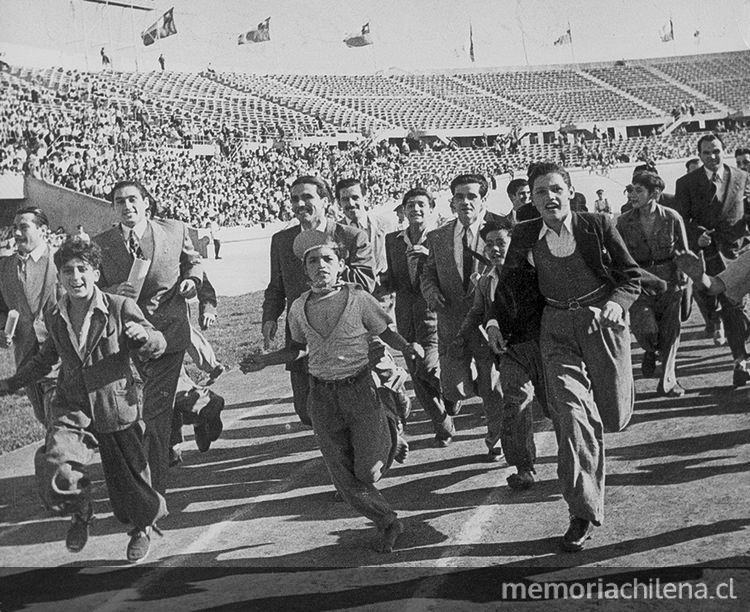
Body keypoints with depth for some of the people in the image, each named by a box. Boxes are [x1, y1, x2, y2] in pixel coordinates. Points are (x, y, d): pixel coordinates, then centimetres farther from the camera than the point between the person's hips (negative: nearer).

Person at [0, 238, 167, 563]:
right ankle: (81, 514, 10)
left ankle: (143, 526, 41)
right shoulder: (55, 317, 4)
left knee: (128, 476, 8)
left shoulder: (121, 308, -9)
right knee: (59, 463, -22)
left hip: (116, 407, -2)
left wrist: (143, 334, -28)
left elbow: (156, 346, -6)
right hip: (72, 406, 2)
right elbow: (46, 358, 22)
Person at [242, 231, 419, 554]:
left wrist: (407, 347, -19)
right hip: (322, 396, 3)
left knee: (368, 471, 2)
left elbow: (387, 332, 0)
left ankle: (390, 434, 34)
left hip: (360, 389, -3)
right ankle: (387, 522, 26)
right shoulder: (299, 308, -1)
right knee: (346, 481, 2)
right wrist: (264, 360, 4)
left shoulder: (358, 299, -11)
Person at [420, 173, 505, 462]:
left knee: (494, 391, 6)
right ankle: (456, 395, 37)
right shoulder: (438, 237, 8)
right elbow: (428, 273, 13)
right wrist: (432, 293, -8)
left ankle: (497, 442, 29)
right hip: (452, 324, 2)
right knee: (455, 389, -2)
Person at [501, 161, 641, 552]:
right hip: (557, 330, 0)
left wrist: (616, 301, -18)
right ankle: (584, 513, -7)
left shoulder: (599, 225, -4)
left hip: (602, 322, 0)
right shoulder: (525, 236, 0)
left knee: (613, 417, 9)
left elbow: (631, 276, 1)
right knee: (571, 412, -14)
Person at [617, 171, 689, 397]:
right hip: (639, 283, 0)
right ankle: (650, 352, 20)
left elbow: (683, 254, 3)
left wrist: (685, 286, 1)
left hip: (669, 280, 0)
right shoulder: (624, 222, -3)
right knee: (646, 331, -17)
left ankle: (667, 381, 16)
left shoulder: (672, 218, -5)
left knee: (670, 333, -1)